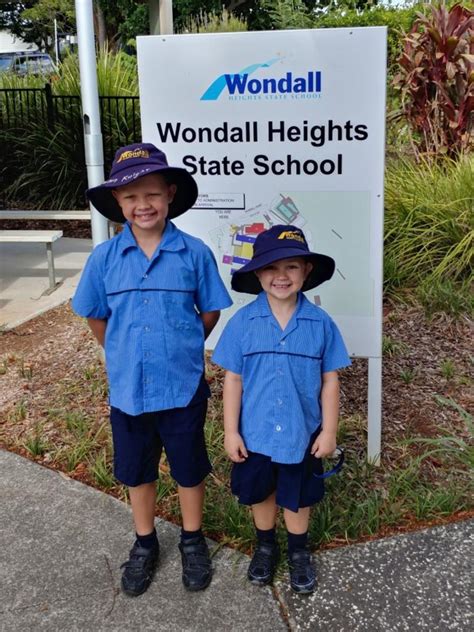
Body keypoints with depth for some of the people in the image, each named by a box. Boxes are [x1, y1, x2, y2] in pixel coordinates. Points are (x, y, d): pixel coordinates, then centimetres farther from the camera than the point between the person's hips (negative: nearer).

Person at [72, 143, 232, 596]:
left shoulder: (193, 253, -12)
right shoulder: (105, 257, -7)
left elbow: (210, 312, 1)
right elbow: (95, 316, 6)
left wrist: (180, 348, 4)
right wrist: (124, 354, 6)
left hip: (183, 387, -2)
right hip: (127, 389, 2)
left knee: (189, 468, 16)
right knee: (136, 470, 19)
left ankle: (192, 541, 40)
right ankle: (145, 544, 42)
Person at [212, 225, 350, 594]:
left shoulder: (320, 323, -12)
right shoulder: (243, 322, -13)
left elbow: (329, 380, -4)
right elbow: (233, 379, -7)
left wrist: (329, 431, -2)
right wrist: (231, 431, -6)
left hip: (302, 434, 0)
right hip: (255, 434, 1)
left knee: (298, 497, 20)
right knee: (260, 494, 21)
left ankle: (299, 552, 45)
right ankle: (265, 546, 47)